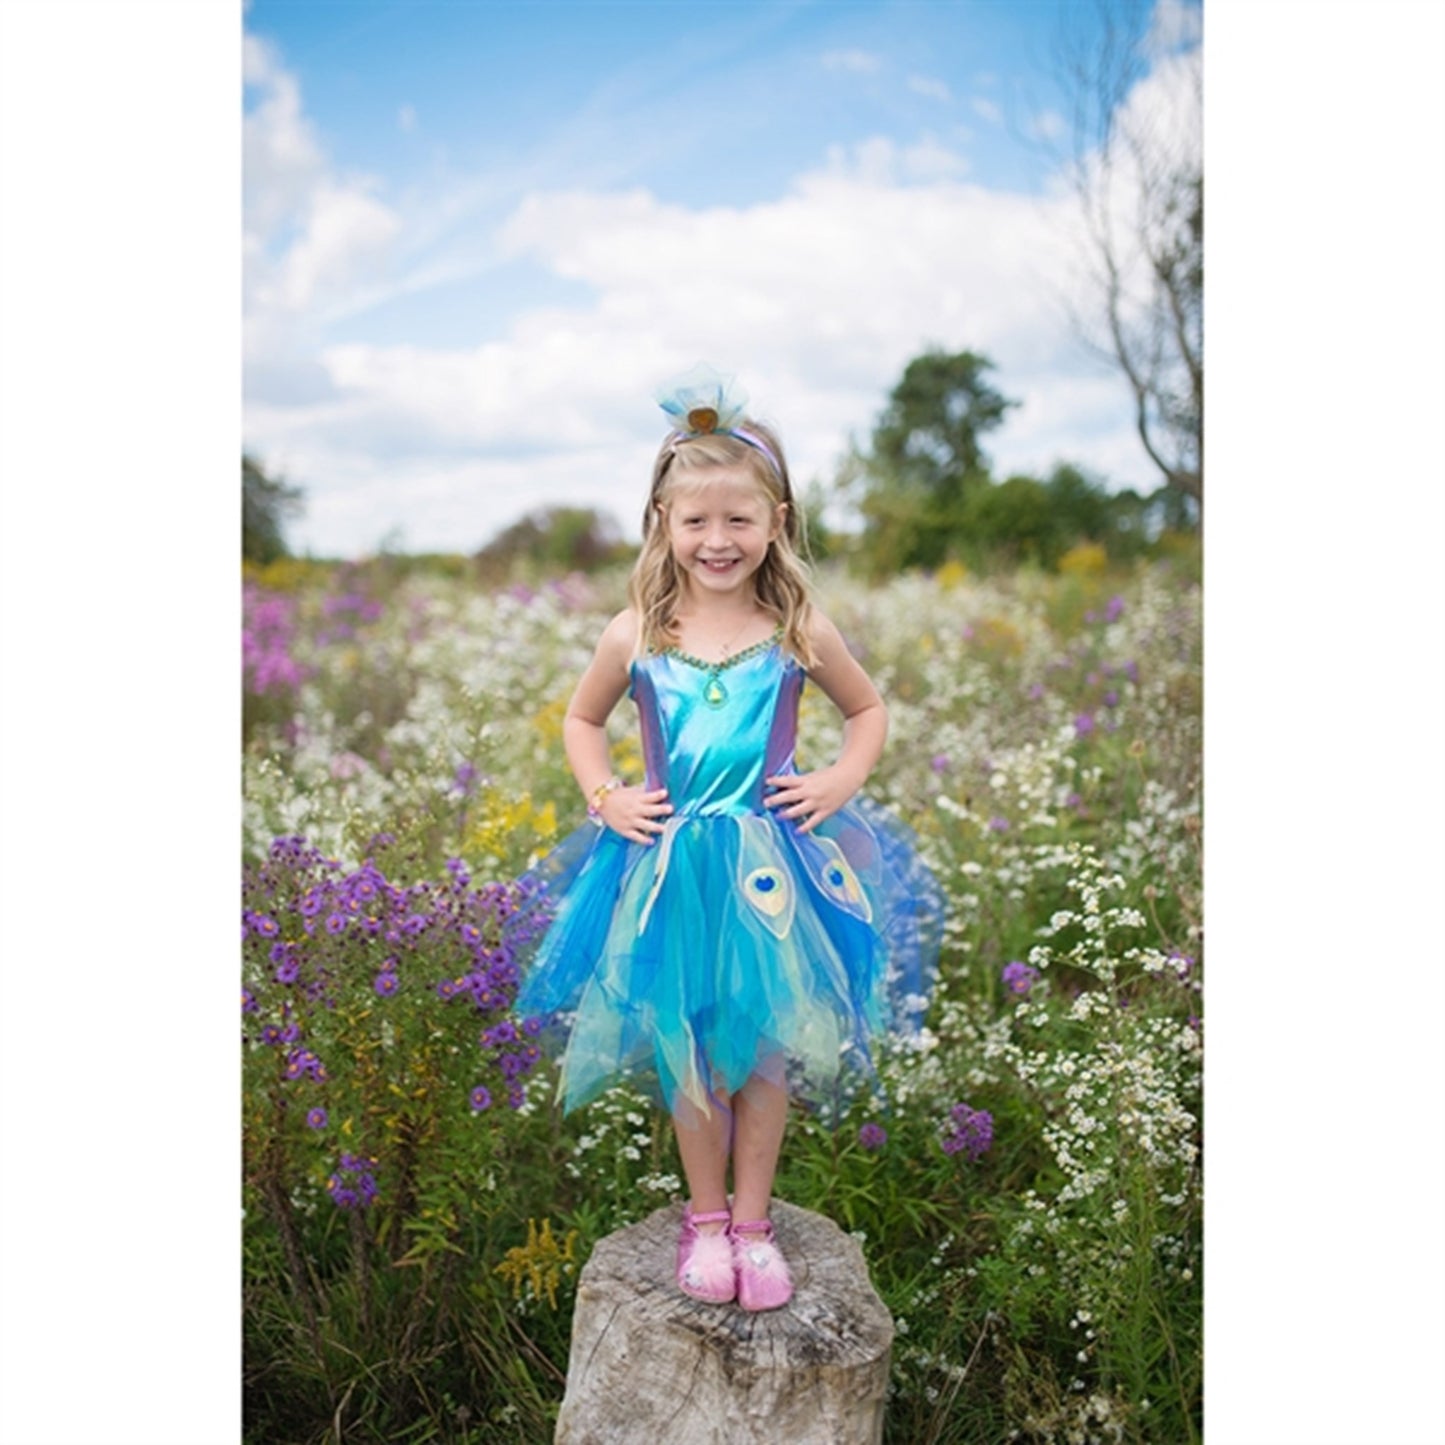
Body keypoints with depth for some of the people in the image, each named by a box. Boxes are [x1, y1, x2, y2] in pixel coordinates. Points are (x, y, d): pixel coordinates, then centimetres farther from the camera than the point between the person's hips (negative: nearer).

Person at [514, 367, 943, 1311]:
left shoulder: (798, 631, -3)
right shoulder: (635, 634, -2)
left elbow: (870, 710, 13)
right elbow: (582, 720, 15)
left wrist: (842, 781, -3)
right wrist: (606, 797, 0)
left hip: (774, 864, 0)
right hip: (669, 865, 0)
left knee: (765, 1049, 8)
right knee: (689, 1054, 9)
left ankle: (753, 1220, 27)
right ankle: (705, 1217, 29)